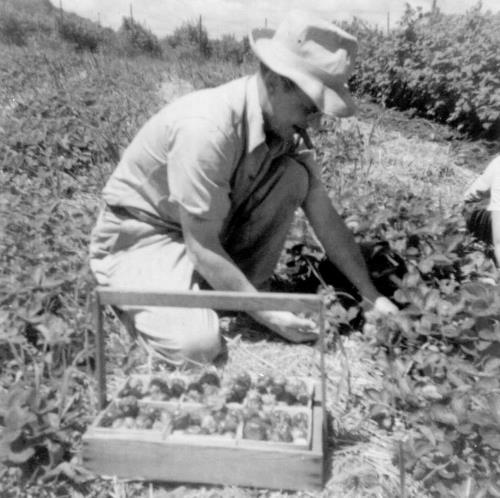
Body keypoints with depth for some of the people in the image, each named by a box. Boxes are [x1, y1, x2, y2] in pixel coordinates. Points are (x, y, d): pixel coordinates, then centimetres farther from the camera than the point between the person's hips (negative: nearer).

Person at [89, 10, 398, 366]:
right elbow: (202, 246, -28)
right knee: (198, 344, -29)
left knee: (294, 176, -13)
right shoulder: (207, 128, -33)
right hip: (140, 236, -6)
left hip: (212, 229, 7)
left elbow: (325, 218, -3)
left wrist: (371, 296, -3)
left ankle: (238, 295, -1)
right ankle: (135, 296, 5)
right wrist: (267, 314, -22)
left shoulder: (286, 125, -8)